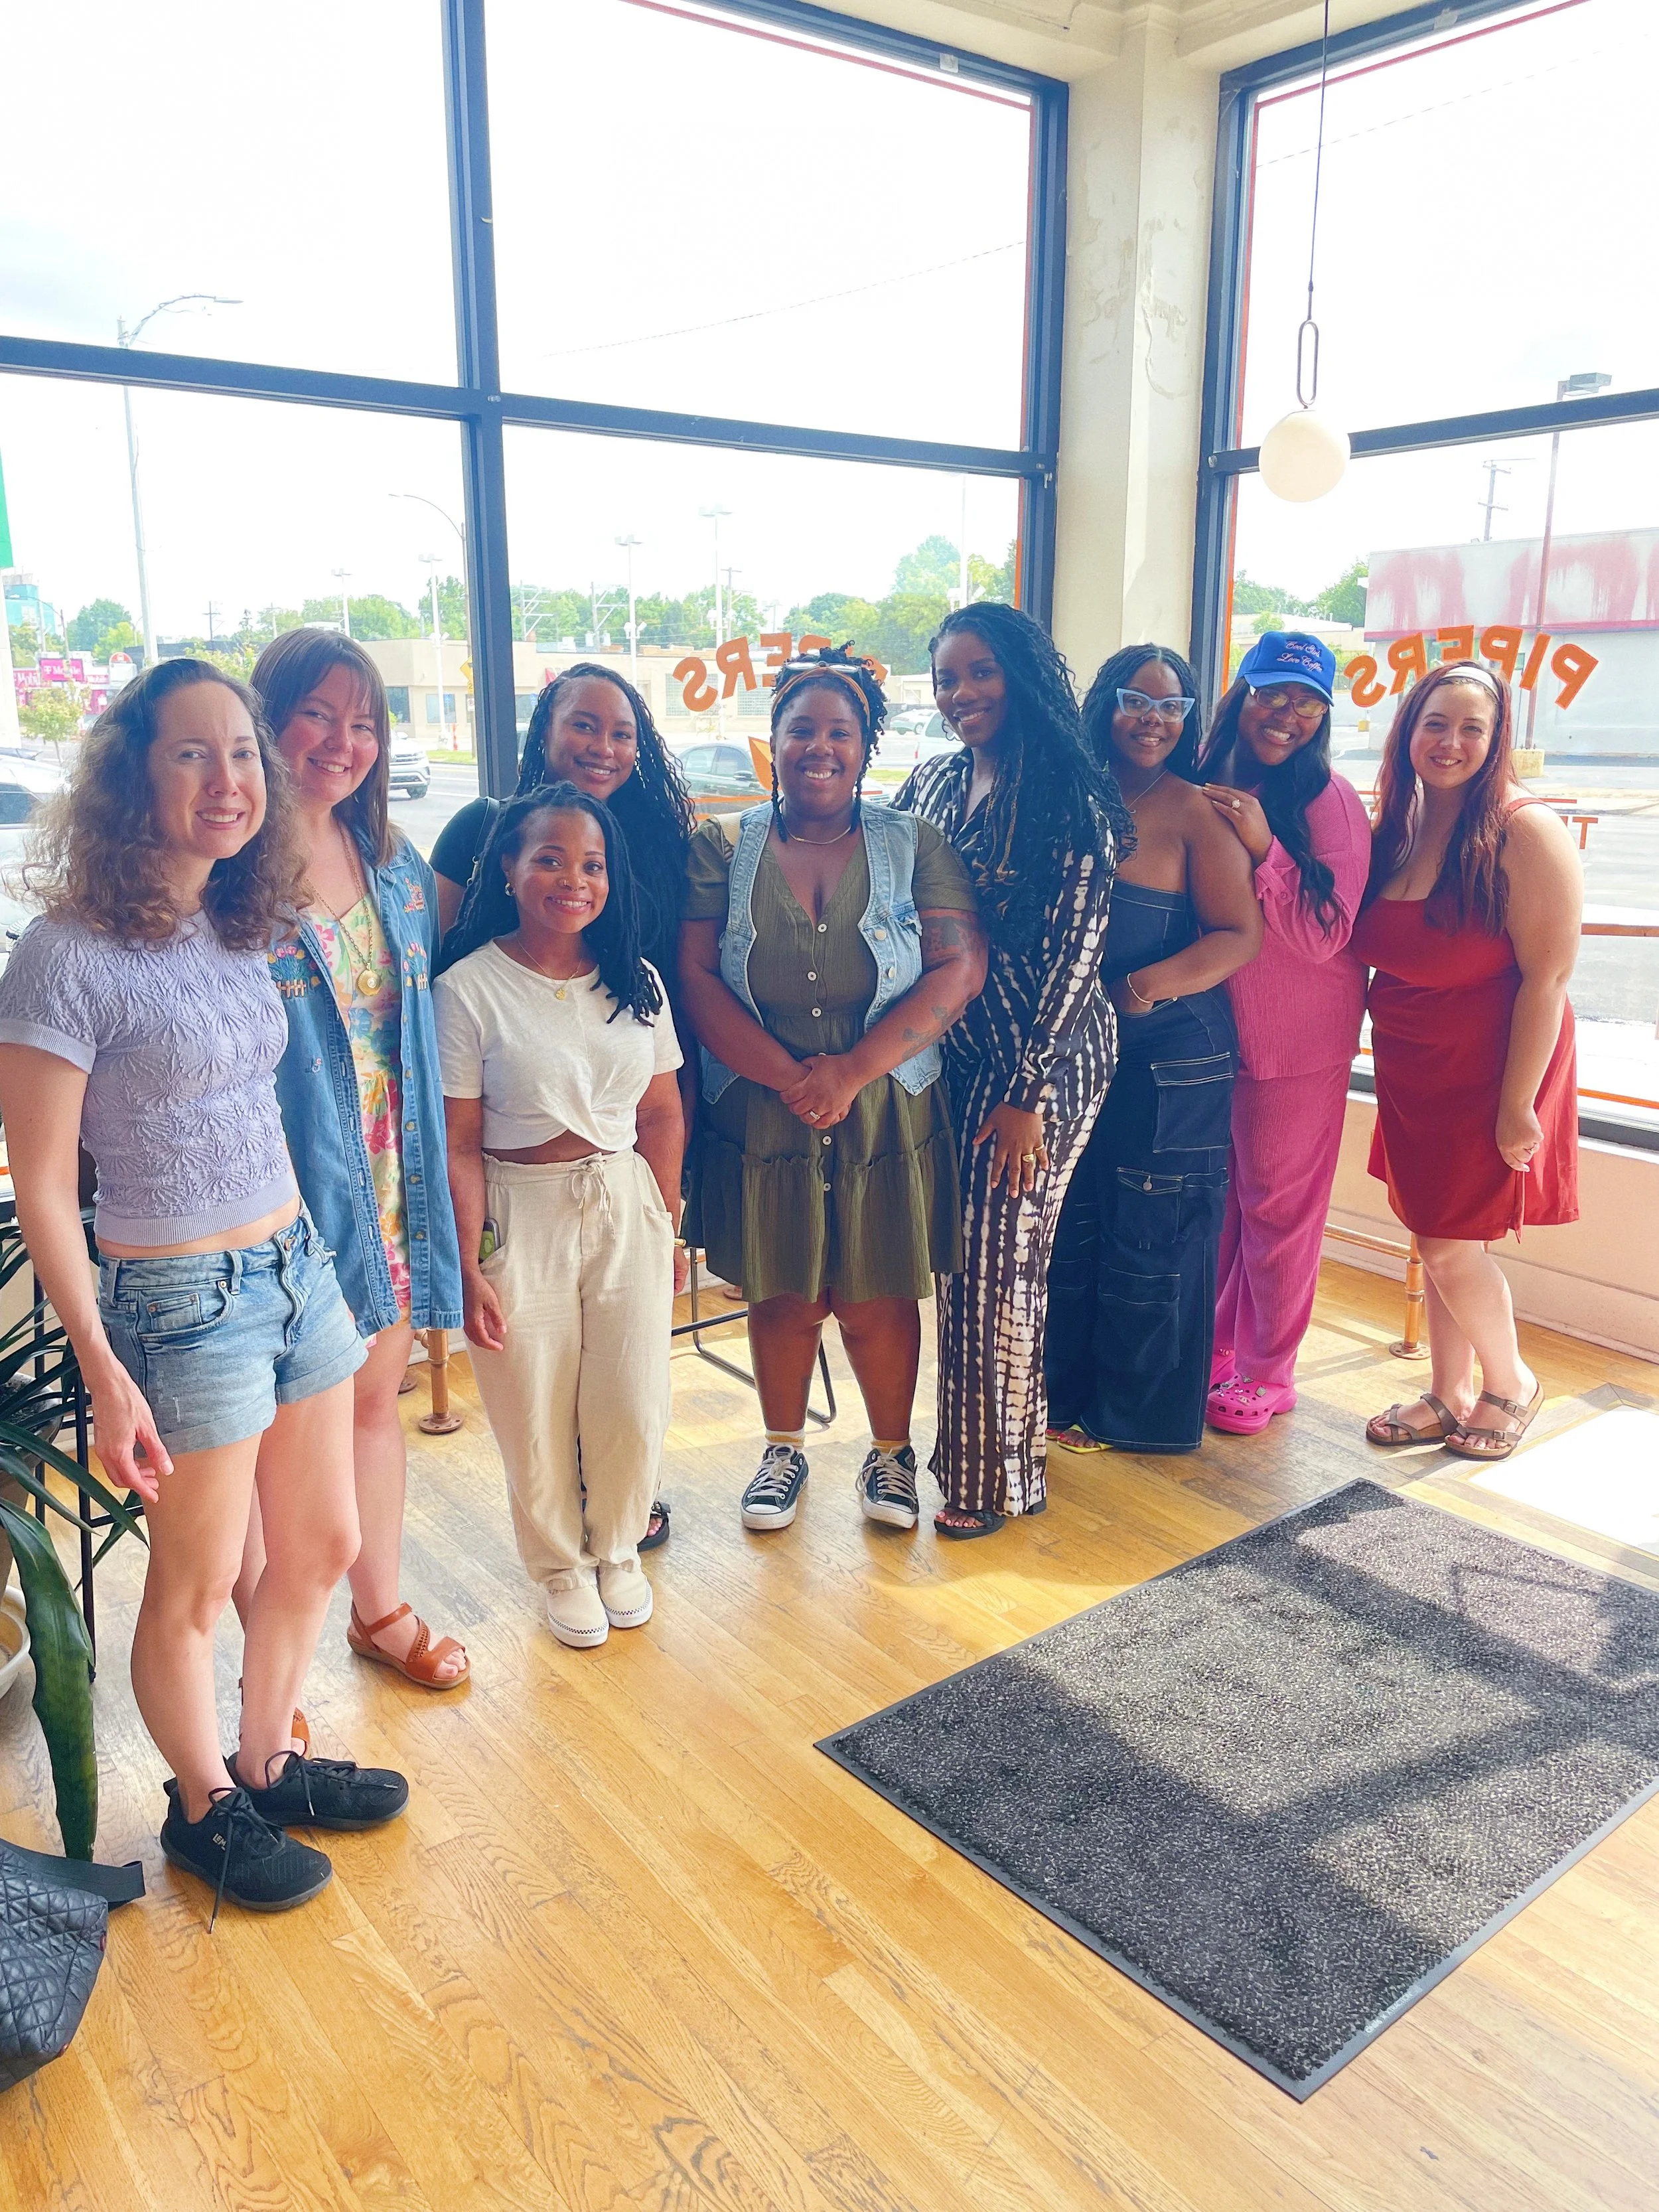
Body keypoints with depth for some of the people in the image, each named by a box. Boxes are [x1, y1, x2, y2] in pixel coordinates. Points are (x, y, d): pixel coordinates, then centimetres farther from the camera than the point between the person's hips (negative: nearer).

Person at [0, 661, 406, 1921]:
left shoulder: (241, 929, 5)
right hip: (181, 1303, -7)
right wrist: (106, 1376, -16)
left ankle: (269, 1764, 42)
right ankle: (205, 1808, 37)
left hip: (298, 1271, 7)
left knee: (323, 1550, 19)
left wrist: (315, 1263, 15)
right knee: (195, 1591, 11)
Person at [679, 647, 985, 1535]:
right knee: (781, 1295, 13)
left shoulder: (914, 846, 1)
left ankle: (889, 1451, 33)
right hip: (761, 1115, 1)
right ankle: (784, 1447, 36)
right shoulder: (723, 849, 2)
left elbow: (959, 970, -9)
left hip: (887, 1118, 0)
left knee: (877, 1299, 9)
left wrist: (850, 1073, -17)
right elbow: (695, 979, -7)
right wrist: (790, 1078, -17)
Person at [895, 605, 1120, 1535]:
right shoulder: (935, 783, 8)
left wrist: (1025, 1091, -14)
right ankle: (970, 1442, 29)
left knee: (999, 1257, -1)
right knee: (960, 1251, 12)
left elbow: (1073, 952, -13)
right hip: (952, 1054, 6)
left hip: (1044, 1059, -6)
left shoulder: (1071, 801, -11)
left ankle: (999, 1473, 16)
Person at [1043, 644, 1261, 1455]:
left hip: (1171, 1060, -4)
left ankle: (1138, 1411, 23)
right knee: (1069, 1229, 12)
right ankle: (1068, 1393, 30)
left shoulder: (1196, 812, -6)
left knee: (1149, 1238, 5)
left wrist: (1155, 983, -25)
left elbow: (1239, 934, -10)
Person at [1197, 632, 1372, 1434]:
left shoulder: (1330, 802, -13)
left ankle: (1269, 1372, 24)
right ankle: (1216, 1349, 33)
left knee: (1278, 1204, 7)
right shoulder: (1204, 790, 1)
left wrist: (1262, 847, -26)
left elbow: (1321, 938, -18)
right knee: (1216, 1198, 16)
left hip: (1296, 1041, -5)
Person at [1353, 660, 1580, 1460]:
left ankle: (1510, 1383, 26)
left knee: (1450, 1243, 0)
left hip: (1489, 1072, -6)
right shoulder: (1395, 829, 3)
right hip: (1411, 1073, 6)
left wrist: (1517, 1105, -18)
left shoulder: (1525, 832, -16)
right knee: (1436, 1239, 14)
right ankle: (1447, 1397, 31)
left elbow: (1547, 979, -18)